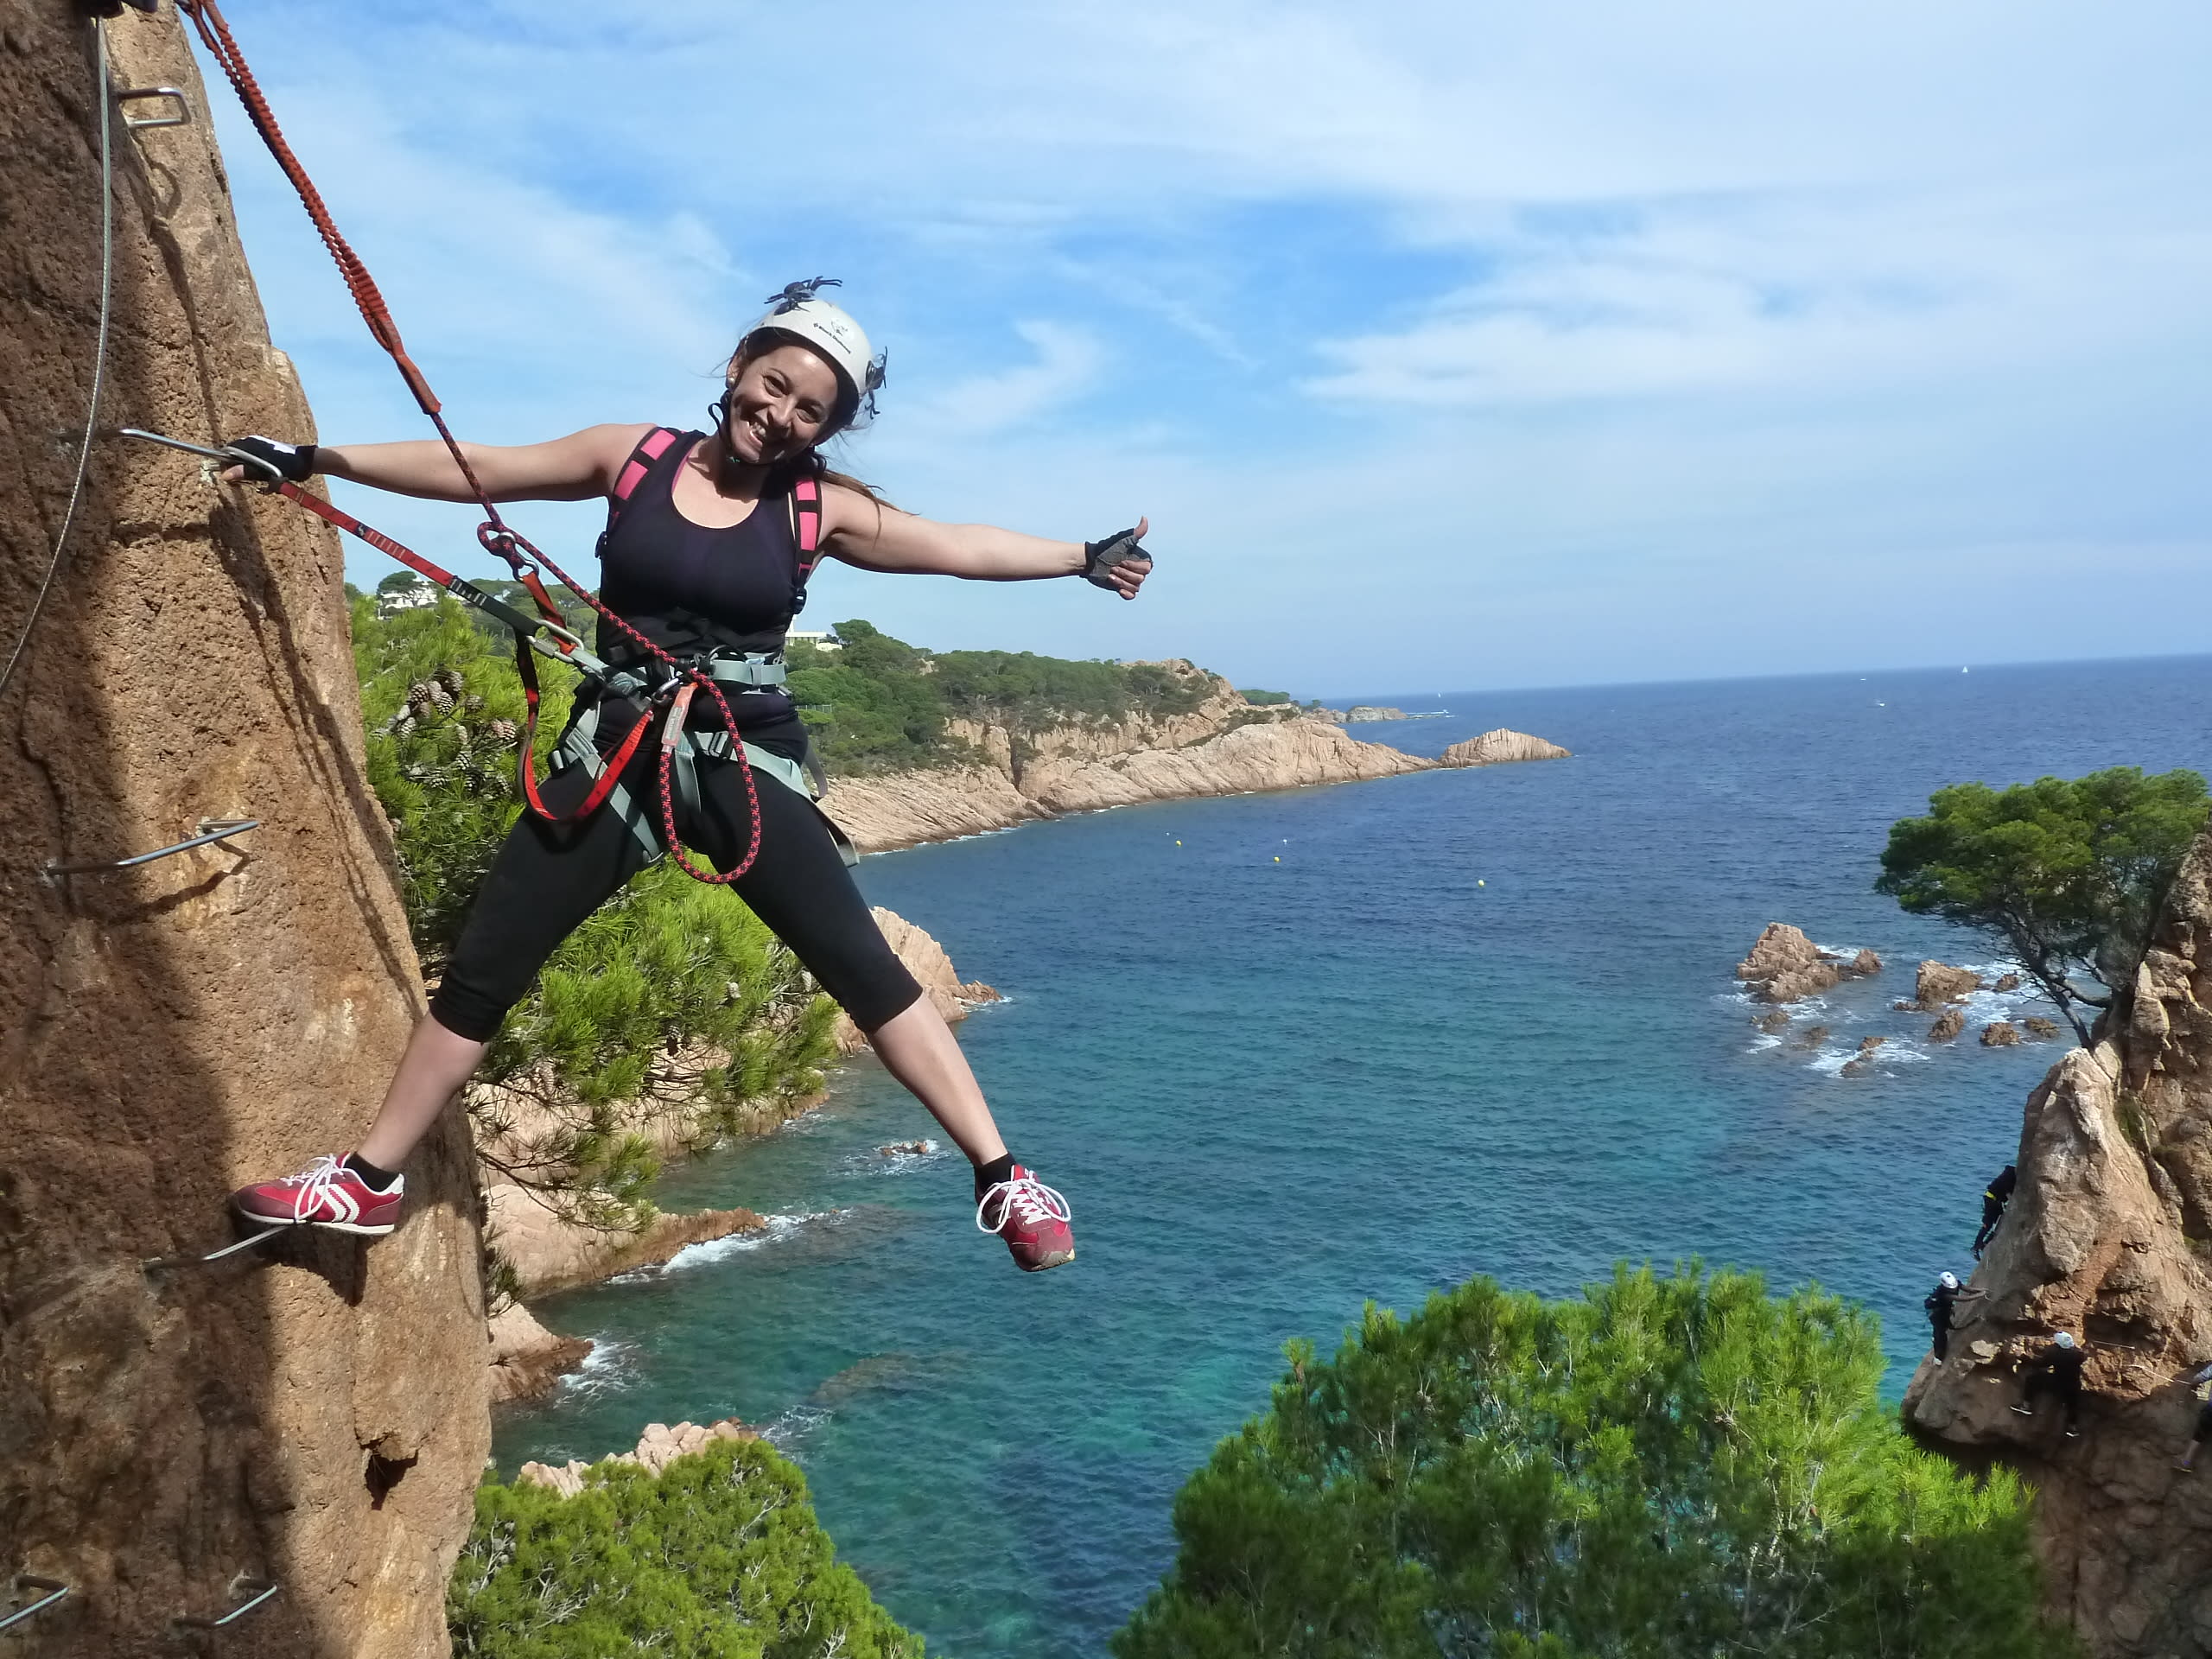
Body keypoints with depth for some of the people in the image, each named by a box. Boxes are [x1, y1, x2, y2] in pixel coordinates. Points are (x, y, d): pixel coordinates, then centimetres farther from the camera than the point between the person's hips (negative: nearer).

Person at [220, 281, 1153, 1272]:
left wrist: (1086, 556, 2)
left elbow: (961, 548, 4)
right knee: (480, 971, 6)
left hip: (745, 765, -2)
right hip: (616, 754, 2)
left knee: (865, 970, -10)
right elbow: (473, 472, 7)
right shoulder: (634, 456, 3)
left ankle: (1001, 1178, -3)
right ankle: (370, 1180, 23)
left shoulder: (819, 508, 0)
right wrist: (314, 460, 9)